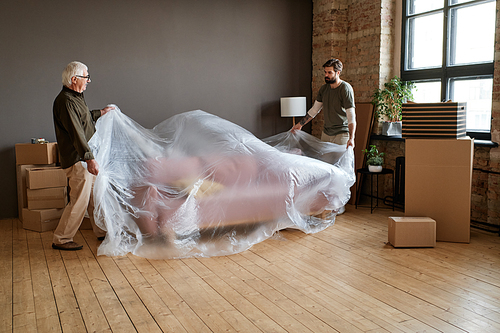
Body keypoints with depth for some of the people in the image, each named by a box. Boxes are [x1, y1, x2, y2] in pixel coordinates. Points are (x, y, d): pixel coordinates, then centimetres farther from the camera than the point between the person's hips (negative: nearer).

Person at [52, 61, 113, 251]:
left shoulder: (75, 97, 15)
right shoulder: (65, 101, -19)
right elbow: (76, 133, -27)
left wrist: (101, 113, 43)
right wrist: (89, 159, -31)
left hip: (85, 158, 10)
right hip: (77, 160, -10)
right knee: (80, 200, -6)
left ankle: (102, 232, 27)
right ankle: (61, 239, 6)